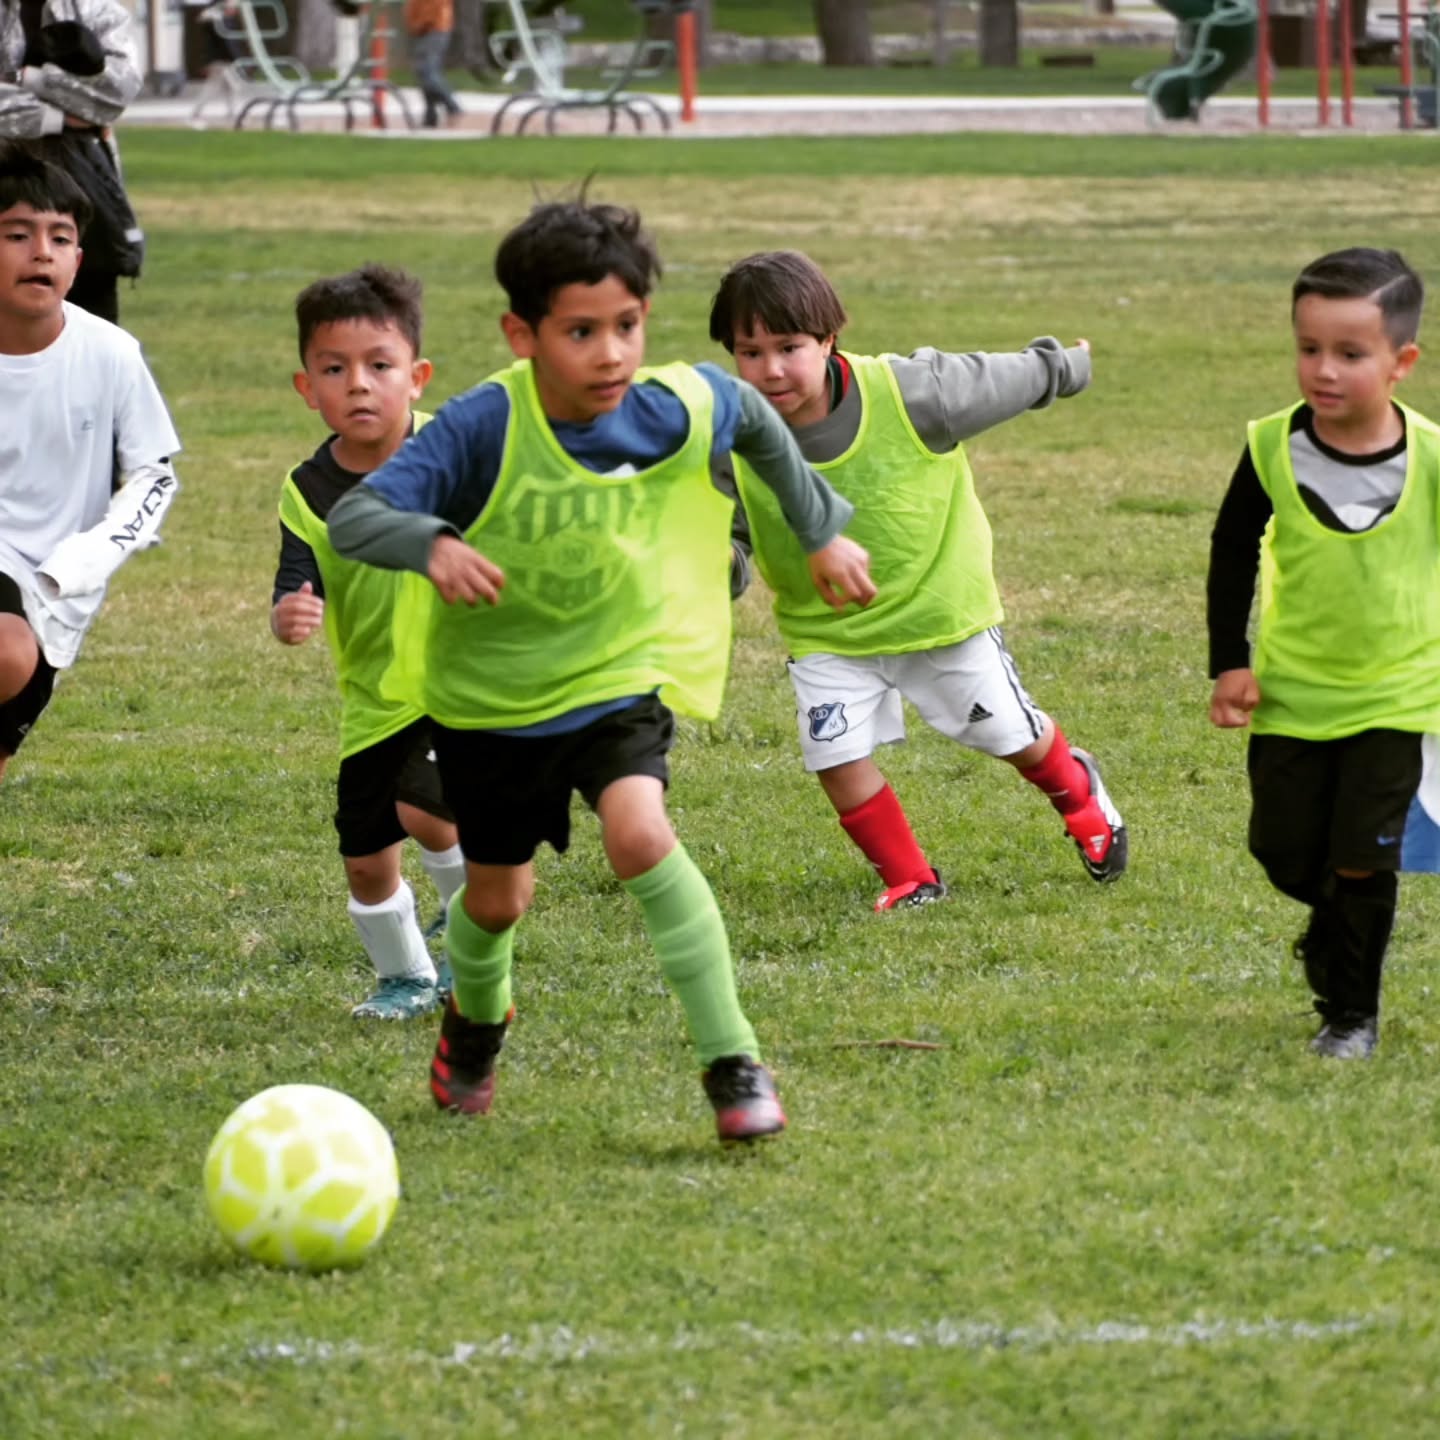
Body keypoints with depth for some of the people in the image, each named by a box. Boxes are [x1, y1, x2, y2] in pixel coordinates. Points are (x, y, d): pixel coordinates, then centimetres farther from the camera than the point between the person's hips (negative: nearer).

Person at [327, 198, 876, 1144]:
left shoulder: (682, 410, -18)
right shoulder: (487, 426, -26)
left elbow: (758, 421, 7)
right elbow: (353, 516, -32)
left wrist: (823, 533, 18)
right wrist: (433, 544, -52)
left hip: (618, 674, 0)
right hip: (489, 688, 0)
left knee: (639, 834, -28)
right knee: (497, 895, 18)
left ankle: (734, 1061, -18)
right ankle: (477, 1017, 54)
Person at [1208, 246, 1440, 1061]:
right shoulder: (1273, 450, -12)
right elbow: (1233, 554, 2)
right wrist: (1229, 663, -1)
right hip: (1292, 689, 2)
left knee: (1362, 858, -6)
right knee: (1286, 853, 8)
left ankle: (1353, 1012, 13)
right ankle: (1336, 919, 42)